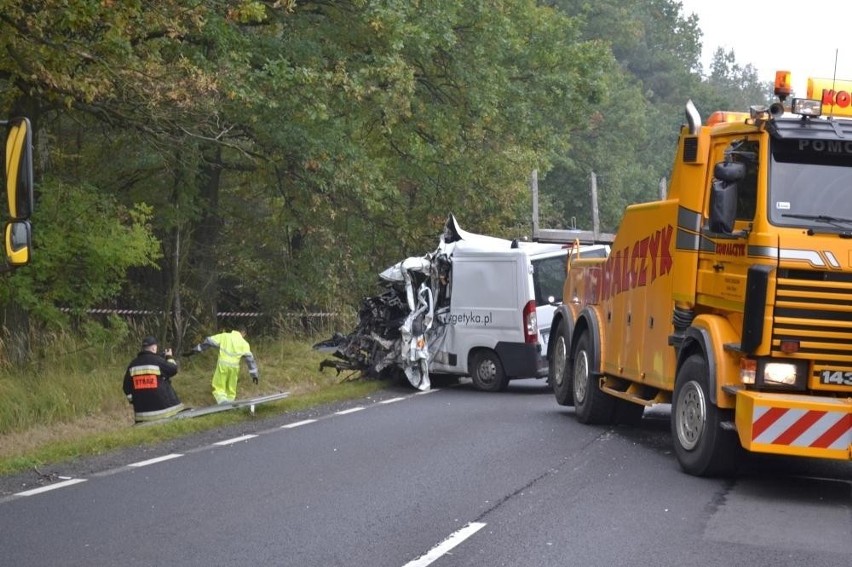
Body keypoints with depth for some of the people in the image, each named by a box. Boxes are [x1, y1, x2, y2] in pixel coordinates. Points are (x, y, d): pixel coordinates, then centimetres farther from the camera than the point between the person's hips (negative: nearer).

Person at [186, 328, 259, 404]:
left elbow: (208, 342, 6)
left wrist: (195, 350, 13)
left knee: (219, 388, 5)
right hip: (234, 367, 1)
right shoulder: (244, 344, 7)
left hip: (222, 365, -1)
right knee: (231, 389, 17)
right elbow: (250, 358, 7)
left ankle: (223, 401, -16)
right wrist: (254, 374, 11)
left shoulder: (224, 336, 6)